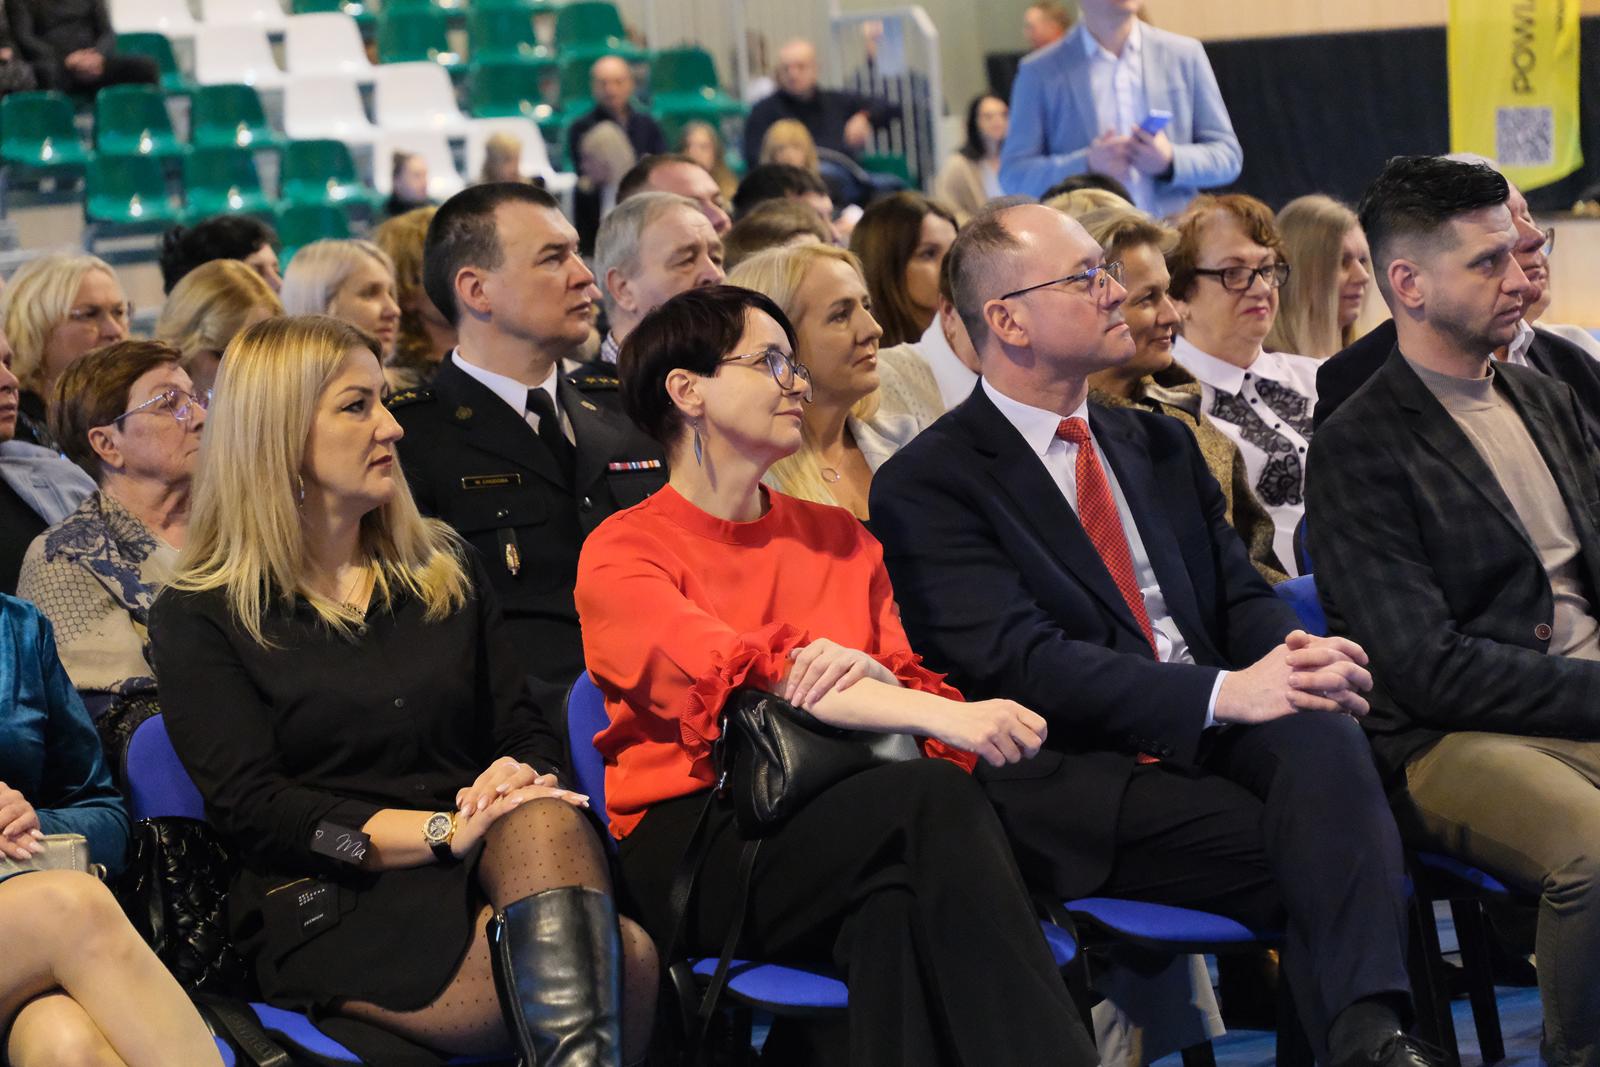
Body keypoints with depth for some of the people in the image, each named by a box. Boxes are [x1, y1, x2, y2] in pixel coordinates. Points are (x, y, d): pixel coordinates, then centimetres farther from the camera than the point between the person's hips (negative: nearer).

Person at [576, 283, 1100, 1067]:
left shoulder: (838, 538, 21)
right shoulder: (622, 554, 3)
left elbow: (915, 688, 11)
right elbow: (746, 677, -14)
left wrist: (874, 677, -15)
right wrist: (946, 717, -26)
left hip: (839, 827, 4)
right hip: (693, 844, -4)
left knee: (898, 897, -35)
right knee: (932, 792, -31)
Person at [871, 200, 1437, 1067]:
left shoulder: (1160, 447, 23)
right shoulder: (925, 487, -1)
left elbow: (1242, 598, 17)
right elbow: (1019, 664, -13)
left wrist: (1299, 660, -10)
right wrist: (1222, 694, -24)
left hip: (1218, 736, 6)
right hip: (1085, 783, -5)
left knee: (1321, 731, -32)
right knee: (1329, 848, -31)